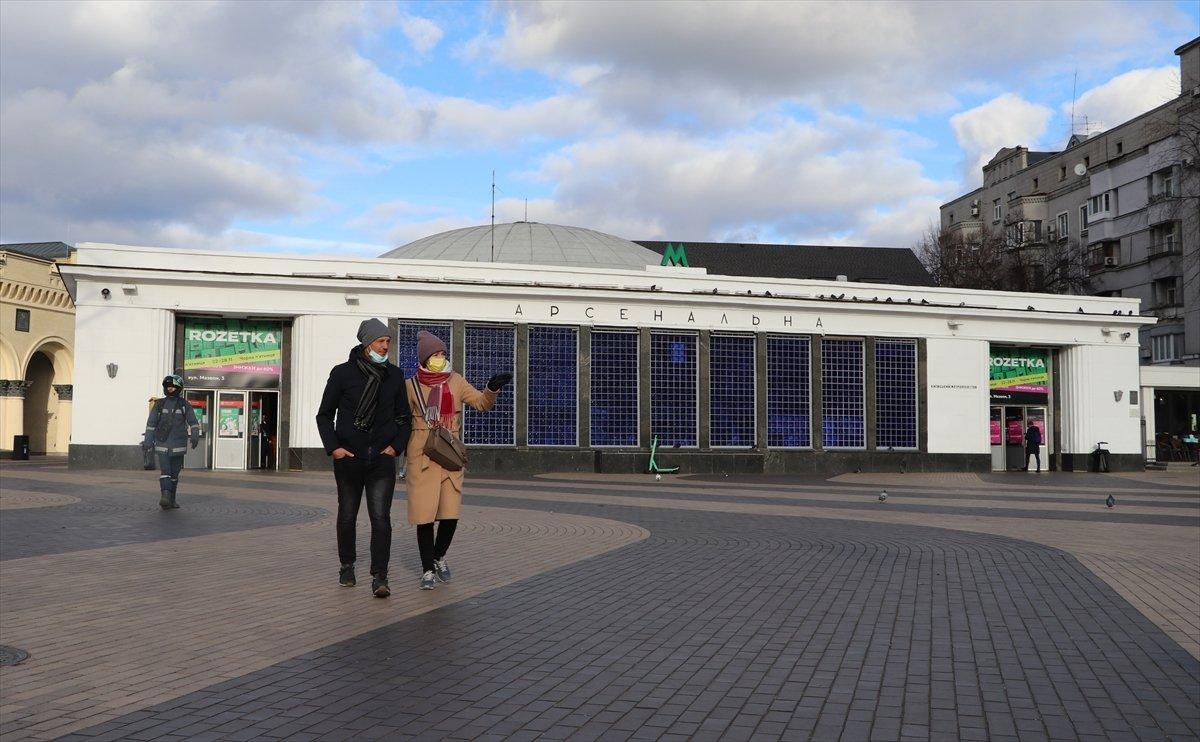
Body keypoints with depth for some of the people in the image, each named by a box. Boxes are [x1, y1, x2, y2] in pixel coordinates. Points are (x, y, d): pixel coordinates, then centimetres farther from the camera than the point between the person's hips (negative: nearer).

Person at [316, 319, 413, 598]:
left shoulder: (394, 375, 5)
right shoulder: (342, 373, -2)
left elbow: (404, 417, 12)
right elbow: (324, 415, 4)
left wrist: (396, 445, -2)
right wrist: (333, 447, -8)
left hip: (382, 459, 1)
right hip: (349, 457, 0)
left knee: (380, 516, -10)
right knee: (347, 515, 13)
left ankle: (379, 577, -11)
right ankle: (347, 565, 32)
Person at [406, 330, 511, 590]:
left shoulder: (456, 381, 8)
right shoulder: (412, 386, 2)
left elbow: (481, 403, 2)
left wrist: (492, 388, -17)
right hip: (422, 458, -2)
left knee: (451, 514, 1)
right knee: (424, 515, -2)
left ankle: (439, 557, 28)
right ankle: (428, 569, 13)